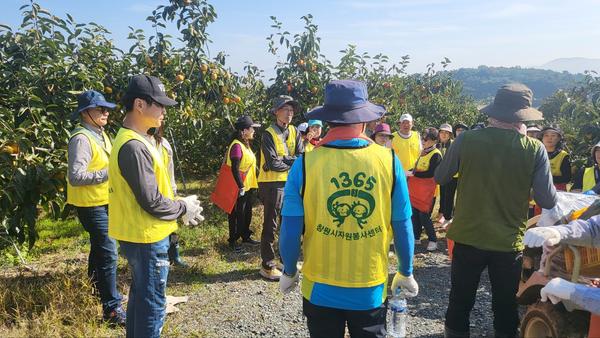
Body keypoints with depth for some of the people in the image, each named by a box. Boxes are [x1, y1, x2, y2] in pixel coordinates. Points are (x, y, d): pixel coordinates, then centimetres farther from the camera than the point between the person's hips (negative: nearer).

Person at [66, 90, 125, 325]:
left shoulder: (100, 134, 9)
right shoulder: (81, 139, -21)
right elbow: (76, 177, -27)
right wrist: (108, 173, -27)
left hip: (104, 201, 10)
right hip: (90, 204, -10)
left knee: (99, 247, 24)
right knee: (108, 253, -8)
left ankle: (96, 286, 44)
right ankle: (112, 307, -1)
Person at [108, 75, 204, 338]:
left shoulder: (132, 140, 9)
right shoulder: (134, 146, -23)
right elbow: (152, 202, -23)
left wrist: (181, 205, 5)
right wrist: (184, 208, -7)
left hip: (139, 236, 10)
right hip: (147, 237, -10)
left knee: (140, 296, 22)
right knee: (152, 304, 3)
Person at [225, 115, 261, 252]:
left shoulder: (246, 144, 12)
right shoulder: (237, 145, -19)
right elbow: (235, 169, -23)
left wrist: (252, 184, 18)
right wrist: (241, 187, -23)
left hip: (249, 186, 9)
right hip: (240, 188, -9)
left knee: (247, 212, 18)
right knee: (236, 214, 2)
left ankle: (246, 236, 31)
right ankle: (233, 240, 13)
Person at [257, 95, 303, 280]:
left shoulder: (294, 132, 7)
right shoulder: (269, 134, -11)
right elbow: (273, 164, -20)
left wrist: (284, 159, -16)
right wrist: (292, 162, -6)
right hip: (273, 184, -6)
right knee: (270, 225, 0)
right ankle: (267, 265, 10)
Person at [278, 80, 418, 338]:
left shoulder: (306, 164, -14)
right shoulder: (389, 161, -12)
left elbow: (291, 230, -10)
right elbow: (403, 226, -5)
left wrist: (289, 272, 7)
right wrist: (406, 273, 10)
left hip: (320, 289, 0)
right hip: (372, 290, 1)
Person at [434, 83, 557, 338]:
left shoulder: (466, 140, -12)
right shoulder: (535, 149, -12)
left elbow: (440, 178, 0)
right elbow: (548, 201, -9)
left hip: (468, 238, 0)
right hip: (509, 241, 0)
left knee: (459, 303, 17)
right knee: (506, 307, 20)